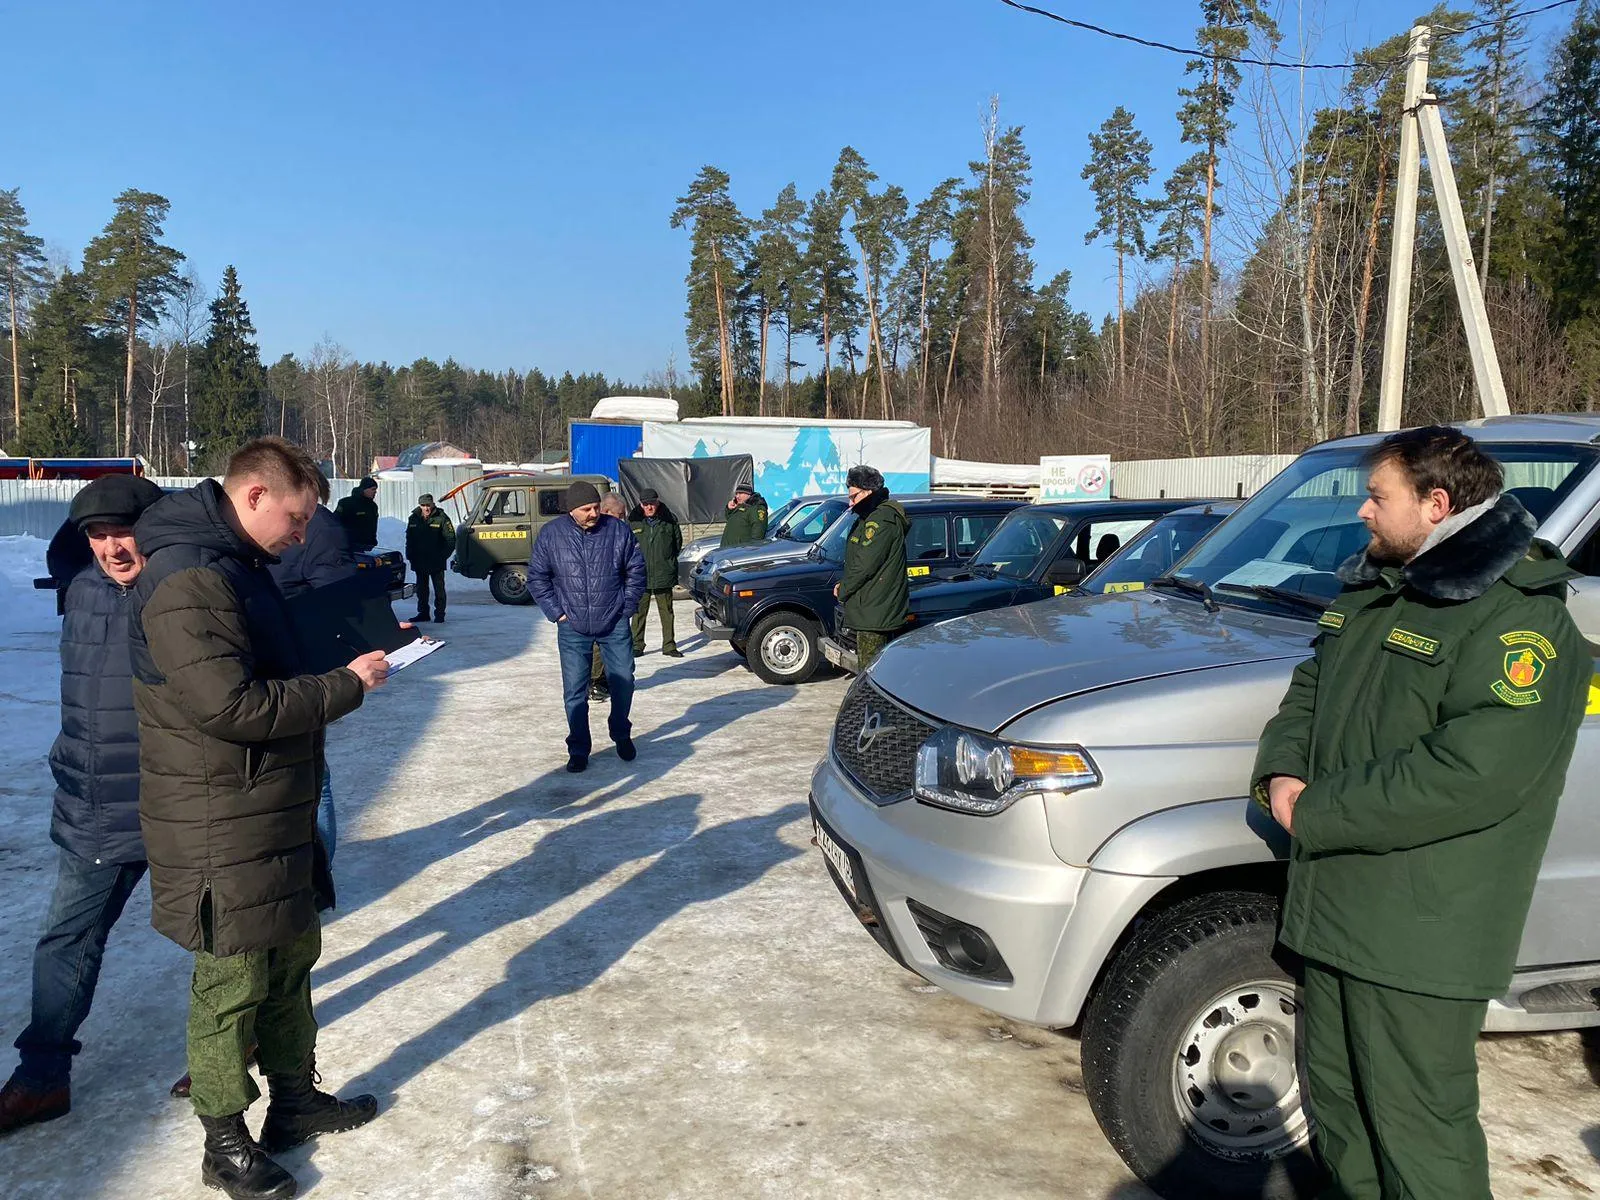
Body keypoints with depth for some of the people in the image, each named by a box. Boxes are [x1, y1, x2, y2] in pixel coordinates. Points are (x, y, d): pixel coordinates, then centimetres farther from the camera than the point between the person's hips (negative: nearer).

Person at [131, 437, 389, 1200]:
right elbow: (230, 707, -27)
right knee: (234, 978, 4)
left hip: (277, 810, 10)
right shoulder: (187, 579, -22)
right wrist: (345, 685, -19)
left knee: (292, 954, 20)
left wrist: (354, 655, 6)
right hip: (220, 827, -10)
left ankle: (295, 1099, 37)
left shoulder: (238, 564, 11)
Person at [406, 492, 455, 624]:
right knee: (421, 589, 11)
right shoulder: (414, 519, 7)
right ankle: (423, 613, 20)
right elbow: (409, 539, 16)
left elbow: (451, 539, -6)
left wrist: (443, 555, -12)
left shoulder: (441, 518, -7)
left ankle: (439, 614, 4)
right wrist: (409, 555, 6)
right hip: (419, 561, 5)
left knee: (439, 589, -1)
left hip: (436, 562, -5)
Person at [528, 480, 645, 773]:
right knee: (574, 692, 3)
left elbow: (636, 570, 6)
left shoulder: (618, 530, -4)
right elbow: (537, 577, 3)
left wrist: (626, 606, 0)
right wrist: (557, 612, -3)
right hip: (572, 629, 0)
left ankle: (621, 735, 31)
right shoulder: (551, 534, -5)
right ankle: (578, 750, 17)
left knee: (623, 682, 6)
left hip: (615, 626, 1)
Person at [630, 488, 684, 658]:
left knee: (666, 612, 7)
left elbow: (678, 542, 13)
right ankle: (637, 646, 14)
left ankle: (669, 645, 15)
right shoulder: (634, 522, -1)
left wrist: (669, 561, 10)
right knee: (639, 612, 5)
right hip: (640, 574, 0)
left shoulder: (669, 521, 1)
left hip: (664, 574, 1)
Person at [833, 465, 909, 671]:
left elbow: (865, 564, -21)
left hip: (874, 609, -11)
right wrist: (845, 585, 11)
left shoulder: (880, 519, -18)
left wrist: (843, 590, -8)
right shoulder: (871, 517, 17)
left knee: (870, 668, -7)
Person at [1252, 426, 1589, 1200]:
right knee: (1336, 1094, 23)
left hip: (1422, 938, -9)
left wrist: (1316, 814, -20)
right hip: (1335, 905, 9)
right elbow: (1310, 689, 18)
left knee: (1418, 1126, 4)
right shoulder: (1371, 591, 12)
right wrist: (1282, 771, -3)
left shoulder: (1518, 623, -17)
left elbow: (1469, 777, -27)